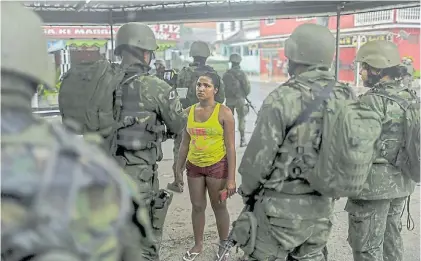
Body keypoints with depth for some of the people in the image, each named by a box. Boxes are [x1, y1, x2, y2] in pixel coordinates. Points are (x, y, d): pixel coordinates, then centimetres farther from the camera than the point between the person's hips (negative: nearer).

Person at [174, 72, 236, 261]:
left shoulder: (224, 112, -13)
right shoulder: (189, 112, 1)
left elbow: (230, 146, -13)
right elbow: (184, 143, 8)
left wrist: (231, 178, -16)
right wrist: (179, 170, 8)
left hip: (217, 165, -4)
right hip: (194, 166, 4)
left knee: (219, 207, 10)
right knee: (197, 206, 14)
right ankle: (198, 244, 31)